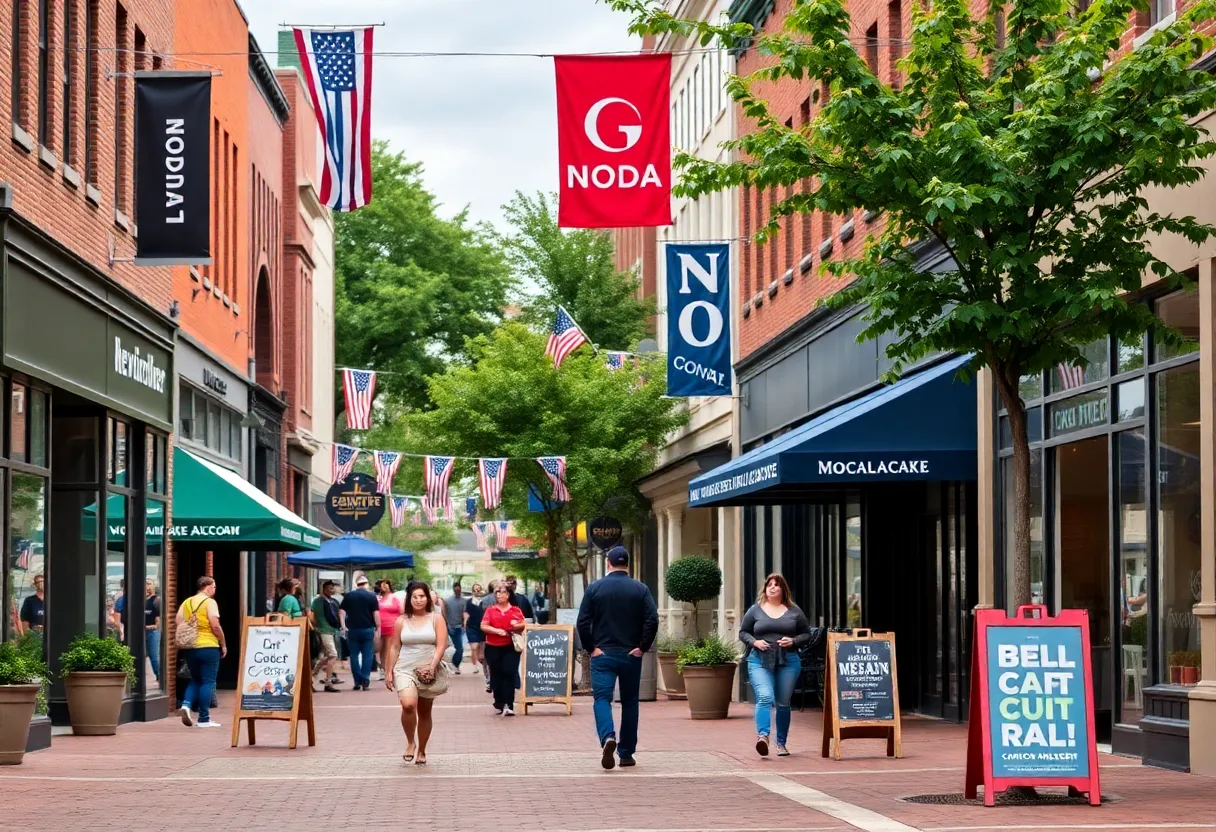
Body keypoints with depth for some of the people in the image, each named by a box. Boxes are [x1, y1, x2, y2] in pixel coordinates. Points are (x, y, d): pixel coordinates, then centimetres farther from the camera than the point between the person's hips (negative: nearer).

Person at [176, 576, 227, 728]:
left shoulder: (186, 603, 10)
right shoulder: (209, 602, -8)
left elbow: (178, 624, 8)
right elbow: (215, 626, -15)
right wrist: (223, 644, -4)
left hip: (190, 648, 6)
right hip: (208, 647, -6)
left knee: (195, 680, 19)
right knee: (207, 682, 1)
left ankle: (186, 704, -5)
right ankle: (204, 719, 1)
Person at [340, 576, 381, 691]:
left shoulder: (349, 596, 4)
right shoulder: (372, 596, -2)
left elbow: (342, 611, 0)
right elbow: (376, 613, -6)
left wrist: (343, 626, 3)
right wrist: (378, 628, -1)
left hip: (353, 629, 1)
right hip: (368, 629, -1)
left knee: (354, 655, 9)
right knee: (367, 655, 3)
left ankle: (357, 681, 6)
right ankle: (365, 682, -5)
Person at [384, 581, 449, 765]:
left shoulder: (436, 619, 1)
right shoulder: (401, 621, 6)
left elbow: (441, 646, -6)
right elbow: (395, 648, 11)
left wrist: (432, 667, -18)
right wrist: (389, 672, 7)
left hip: (429, 672, 0)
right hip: (405, 669, 0)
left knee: (425, 712, 8)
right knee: (408, 705, -24)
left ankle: (421, 751, 21)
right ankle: (410, 743, -5)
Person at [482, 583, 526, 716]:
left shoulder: (516, 610, 8)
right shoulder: (490, 611, 8)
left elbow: (524, 626, 9)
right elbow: (483, 626, 0)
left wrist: (517, 626, -13)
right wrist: (497, 631, -14)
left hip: (511, 647, -1)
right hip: (493, 648, 1)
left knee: (509, 673, -12)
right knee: (496, 675, 6)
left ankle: (508, 705, -12)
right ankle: (499, 704, 19)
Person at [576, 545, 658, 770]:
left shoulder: (594, 588, -1)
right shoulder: (640, 589, 0)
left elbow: (583, 622, -6)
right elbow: (652, 621, -9)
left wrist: (591, 648, 1)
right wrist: (642, 647, -2)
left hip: (602, 654, -1)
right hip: (631, 656, 1)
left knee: (602, 697, -2)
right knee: (629, 701, 11)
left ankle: (607, 737, -30)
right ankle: (626, 753, 14)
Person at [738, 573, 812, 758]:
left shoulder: (794, 611, 9)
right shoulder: (755, 610, 7)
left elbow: (806, 634, 12)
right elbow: (743, 632, 12)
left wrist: (793, 641, -8)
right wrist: (754, 642, -7)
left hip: (788, 661, 2)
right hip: (760, 661, -2)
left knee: (783, 703, 7)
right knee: (765, 697, -22)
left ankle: (781, 743, 19)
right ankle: (763, 736, -33)